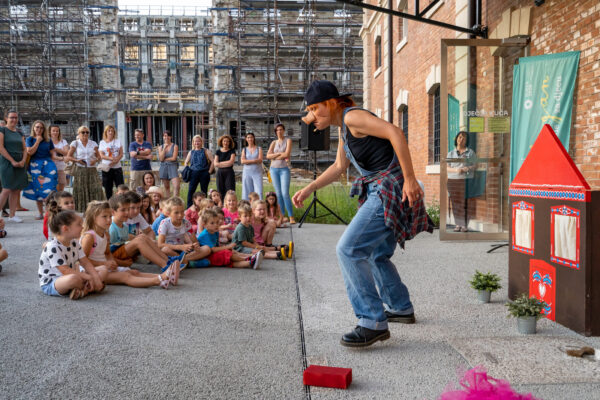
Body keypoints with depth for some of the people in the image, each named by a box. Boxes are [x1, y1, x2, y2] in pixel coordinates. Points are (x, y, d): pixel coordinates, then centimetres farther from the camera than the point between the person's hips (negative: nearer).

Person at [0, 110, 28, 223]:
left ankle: (12, 215, 7)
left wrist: (23, 161, -4)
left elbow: (24, 149, 15)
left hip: (20, 164, 6)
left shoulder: (19, 133, 16)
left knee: (16, 190, 4)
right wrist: (12, 161, -14)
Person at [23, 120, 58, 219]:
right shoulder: (29, 139, 7)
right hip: (34, 166, 0)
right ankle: (40, 213, 10)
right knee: (37, 190, 3)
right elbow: (30, 152, -6)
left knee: (48, 189, -11)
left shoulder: (48, 140, 12)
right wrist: (38, 141, -4)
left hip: (47, 165, 0)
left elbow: (53, 153, 14)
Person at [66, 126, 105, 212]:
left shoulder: (93, 143, 12)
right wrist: (77, 160, -14)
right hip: (79, 169, -1)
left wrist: (96, 160, -10)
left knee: (96, 188, -10)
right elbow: (68, 156, 5)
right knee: (80, 190, -4)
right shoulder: (75, 143, 7)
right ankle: (80, 209, 0)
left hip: (92, 169, 2)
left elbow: (98, 156, 13)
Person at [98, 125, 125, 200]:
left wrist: (116, 160, -15)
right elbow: (101, 155, -2)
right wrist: (111, 158, -18)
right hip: (107, 168, 0)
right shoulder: (102, 142, 8)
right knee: (108, 188, 3)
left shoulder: (118, 141, 11)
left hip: (117, 167, 0)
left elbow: (121, 154, 4)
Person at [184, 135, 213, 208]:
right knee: (190, 191, -6)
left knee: (203, 191, 4)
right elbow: (186, 163, 22)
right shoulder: (191, 152, 13)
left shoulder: (206, 151, 4)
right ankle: (189, 208, -2)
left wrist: (209, 172, -7)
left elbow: (213, 161, -3)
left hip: (204, 174, -2)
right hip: (194, 173, 2)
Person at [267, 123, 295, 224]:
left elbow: (287, 154, -12)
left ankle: (291, 217, -11)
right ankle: (281, 216, 10)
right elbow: (268, 156, 0)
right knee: (278, 194, 5)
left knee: (285, 193, -13)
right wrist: (279, 154, -11)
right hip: (274, 169, 4)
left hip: (284, 169, -4)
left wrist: (274, 156, -3)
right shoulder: (273, 142, 13)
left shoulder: (288, 140, 2)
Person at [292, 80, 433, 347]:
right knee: (376, 254, 22)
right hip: (379, 192, 11)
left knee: (349, 250, -16)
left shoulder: (353, 117, -13)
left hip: (391, 190, -11)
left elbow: (395, 133, -23)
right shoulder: (344, 128, 17)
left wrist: (410, 179, -26)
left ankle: (373, 322, -13)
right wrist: (308, 189, 20)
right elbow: (339, 167, 26)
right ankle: (401, 308, 38)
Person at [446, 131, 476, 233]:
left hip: (466, 180, -2)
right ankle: (457, 224, 7)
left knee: (465, 203, -7)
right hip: (453, 180, 2)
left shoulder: (470, 152, 10)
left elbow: (475, 166, 7)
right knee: (455, 203, -1)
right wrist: (455, 170, -12)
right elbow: (447, 168, 7)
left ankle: (465, 225, -1)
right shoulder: (450, 153, 14)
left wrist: (468, 168, -13)